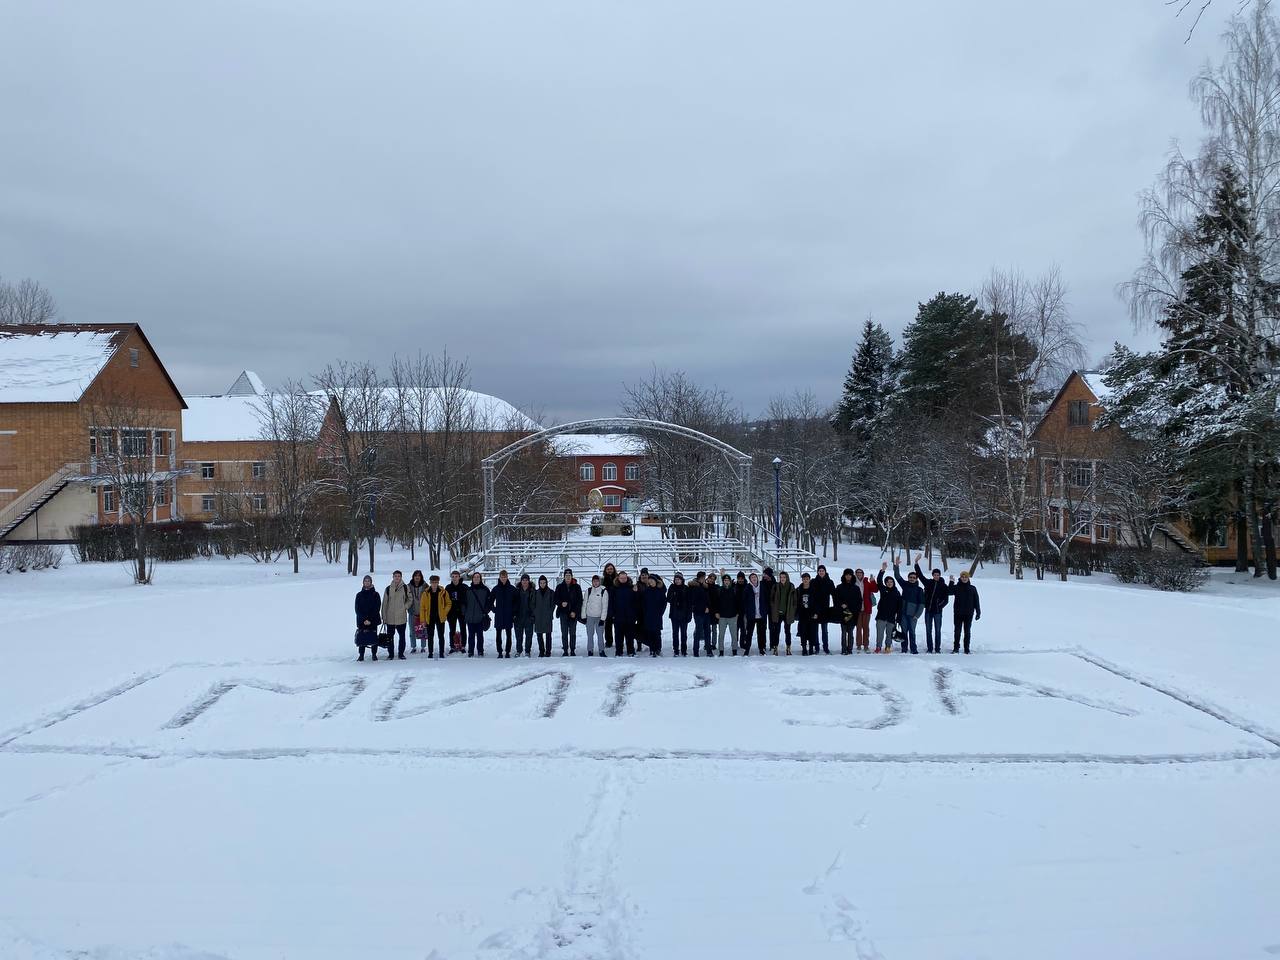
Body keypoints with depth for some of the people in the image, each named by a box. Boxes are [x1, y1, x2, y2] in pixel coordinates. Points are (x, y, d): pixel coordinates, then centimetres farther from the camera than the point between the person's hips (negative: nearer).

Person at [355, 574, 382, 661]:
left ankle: (374, 654, 9)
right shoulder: (359, 595, 7)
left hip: (373, 621, -1)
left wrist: (370, 620, -10)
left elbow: (377, 608, -1)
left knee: (373, 637, -1)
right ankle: (361, 655, 3)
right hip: (361, 621, 1)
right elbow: (357, 609, 3)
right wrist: (364, 620, -10)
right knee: (361, 638, -3)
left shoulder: (375, 594, 4)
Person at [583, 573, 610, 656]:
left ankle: (601, 651, 8)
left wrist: (603, 618, -11)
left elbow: (605, 606, -6)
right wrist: (583, 616, 2)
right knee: (590, 635, 6)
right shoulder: (588, 590, 3)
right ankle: (590, 651, 13)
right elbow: (584, 603, 6)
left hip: (599, 617, -2)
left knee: (600, 635, -1)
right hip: (589, 616, 2)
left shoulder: (603, 591, -4)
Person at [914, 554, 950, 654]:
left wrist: (940, 606, -10)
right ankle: (929, 648, 11)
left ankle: (937, 648, 8)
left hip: (938, 611, -2)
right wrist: (916, 562, 0)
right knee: (928, 630, 5)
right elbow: (920, 575, 5)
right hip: (928, 610, 2)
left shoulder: (943, 586, 1)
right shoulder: (928, 583, 6)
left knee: (938, 630, 3)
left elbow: (946, 599, 2)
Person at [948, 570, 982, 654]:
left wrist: (978, 612, 4)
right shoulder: (956, 587, 3)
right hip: (958, 613, 0)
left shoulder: (972, 588, 5)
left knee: (967, 631, 6)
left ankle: (967, 648, 12)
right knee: (957, 631, 3)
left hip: (969, 614, 0)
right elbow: (949, 591, -16)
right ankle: (956, 648, 9)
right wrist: (951, 583, -22)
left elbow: (976, 601, 7)